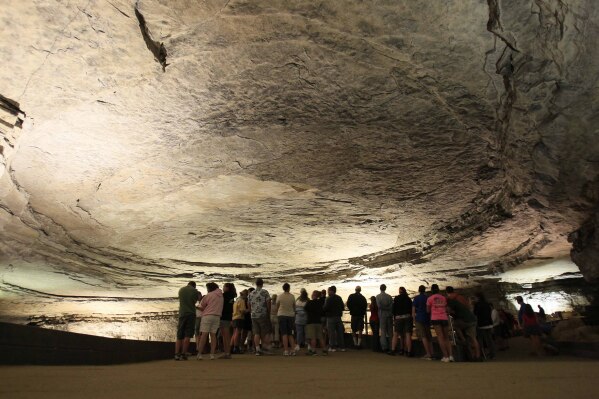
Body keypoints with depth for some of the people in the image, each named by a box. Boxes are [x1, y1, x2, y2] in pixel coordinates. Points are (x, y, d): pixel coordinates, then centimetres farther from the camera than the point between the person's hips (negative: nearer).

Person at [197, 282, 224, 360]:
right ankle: (212, 354, 5)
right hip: (217, 316, 5)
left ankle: (199, 354, -2)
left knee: (204, 334, -2)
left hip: (207, 316, -5)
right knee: (213, 335, 8)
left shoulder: (208, 295, -4)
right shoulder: (221, 296, 11)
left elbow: (201, 307, 0)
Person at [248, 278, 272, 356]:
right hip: (263, 315, -4)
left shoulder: (251, 293, 11)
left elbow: (249, 305, 14)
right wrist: (269, 314, 2)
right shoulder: (265, 292, -3)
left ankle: (257, 349, -2)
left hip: (254, 316, 4)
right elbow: (268, 303, -8)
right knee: (266, 332, 8)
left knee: (256, 333, 4)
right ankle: (265, 346, 3)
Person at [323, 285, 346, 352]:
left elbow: (325, 308, -17)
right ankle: (342, 346, 16)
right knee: (340, 332, 11)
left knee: (331, 332, -1)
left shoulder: (329, 299, -14)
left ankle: (332, 347, 0)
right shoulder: (339, 298, 8)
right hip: (338, 317, 7)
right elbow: (343, 308, 11)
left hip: (331, 317, -7)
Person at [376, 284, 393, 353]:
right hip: (389, 314, 2)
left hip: (382, 315, -2)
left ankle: (384, 347, 2)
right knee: (390, 331, 9)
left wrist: (385, 308, 2)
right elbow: (392, 306, -4)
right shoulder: (389, 296, 1)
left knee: (383, 331, 3)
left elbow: (379, 306, -12)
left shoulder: (378, 296, -5)